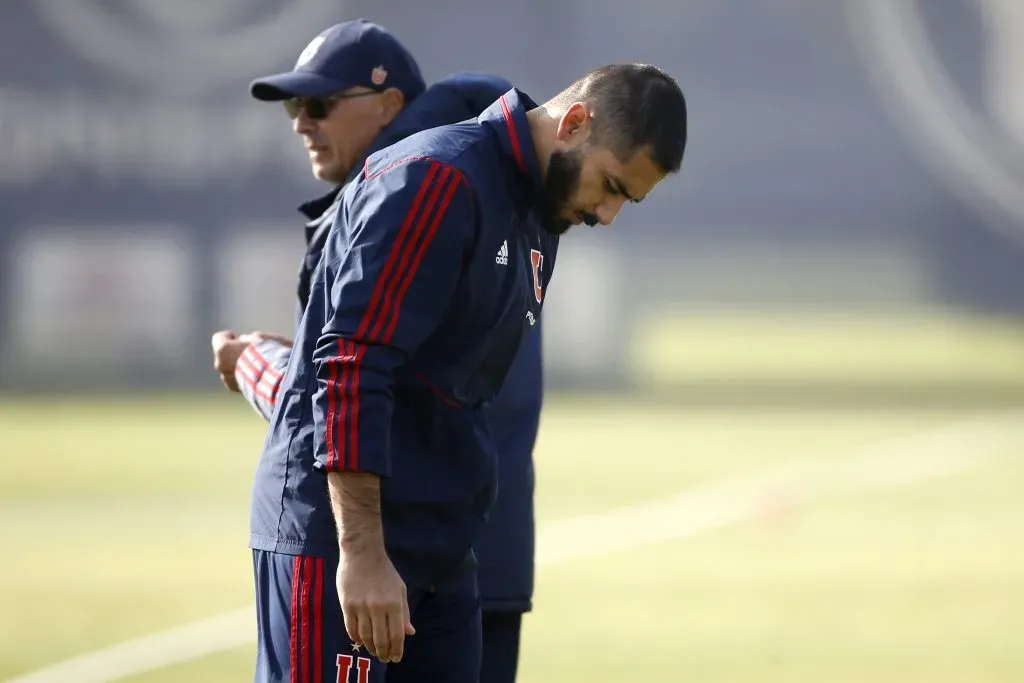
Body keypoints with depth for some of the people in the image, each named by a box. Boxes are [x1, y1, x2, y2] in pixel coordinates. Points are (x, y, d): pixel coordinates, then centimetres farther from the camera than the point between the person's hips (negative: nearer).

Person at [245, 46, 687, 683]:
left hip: (443, 551, 9)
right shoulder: (437, 179, -13)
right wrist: (362, 553, -24)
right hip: (336, 533, -9)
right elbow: (350, 367, -20)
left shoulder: (540, 217, 17)